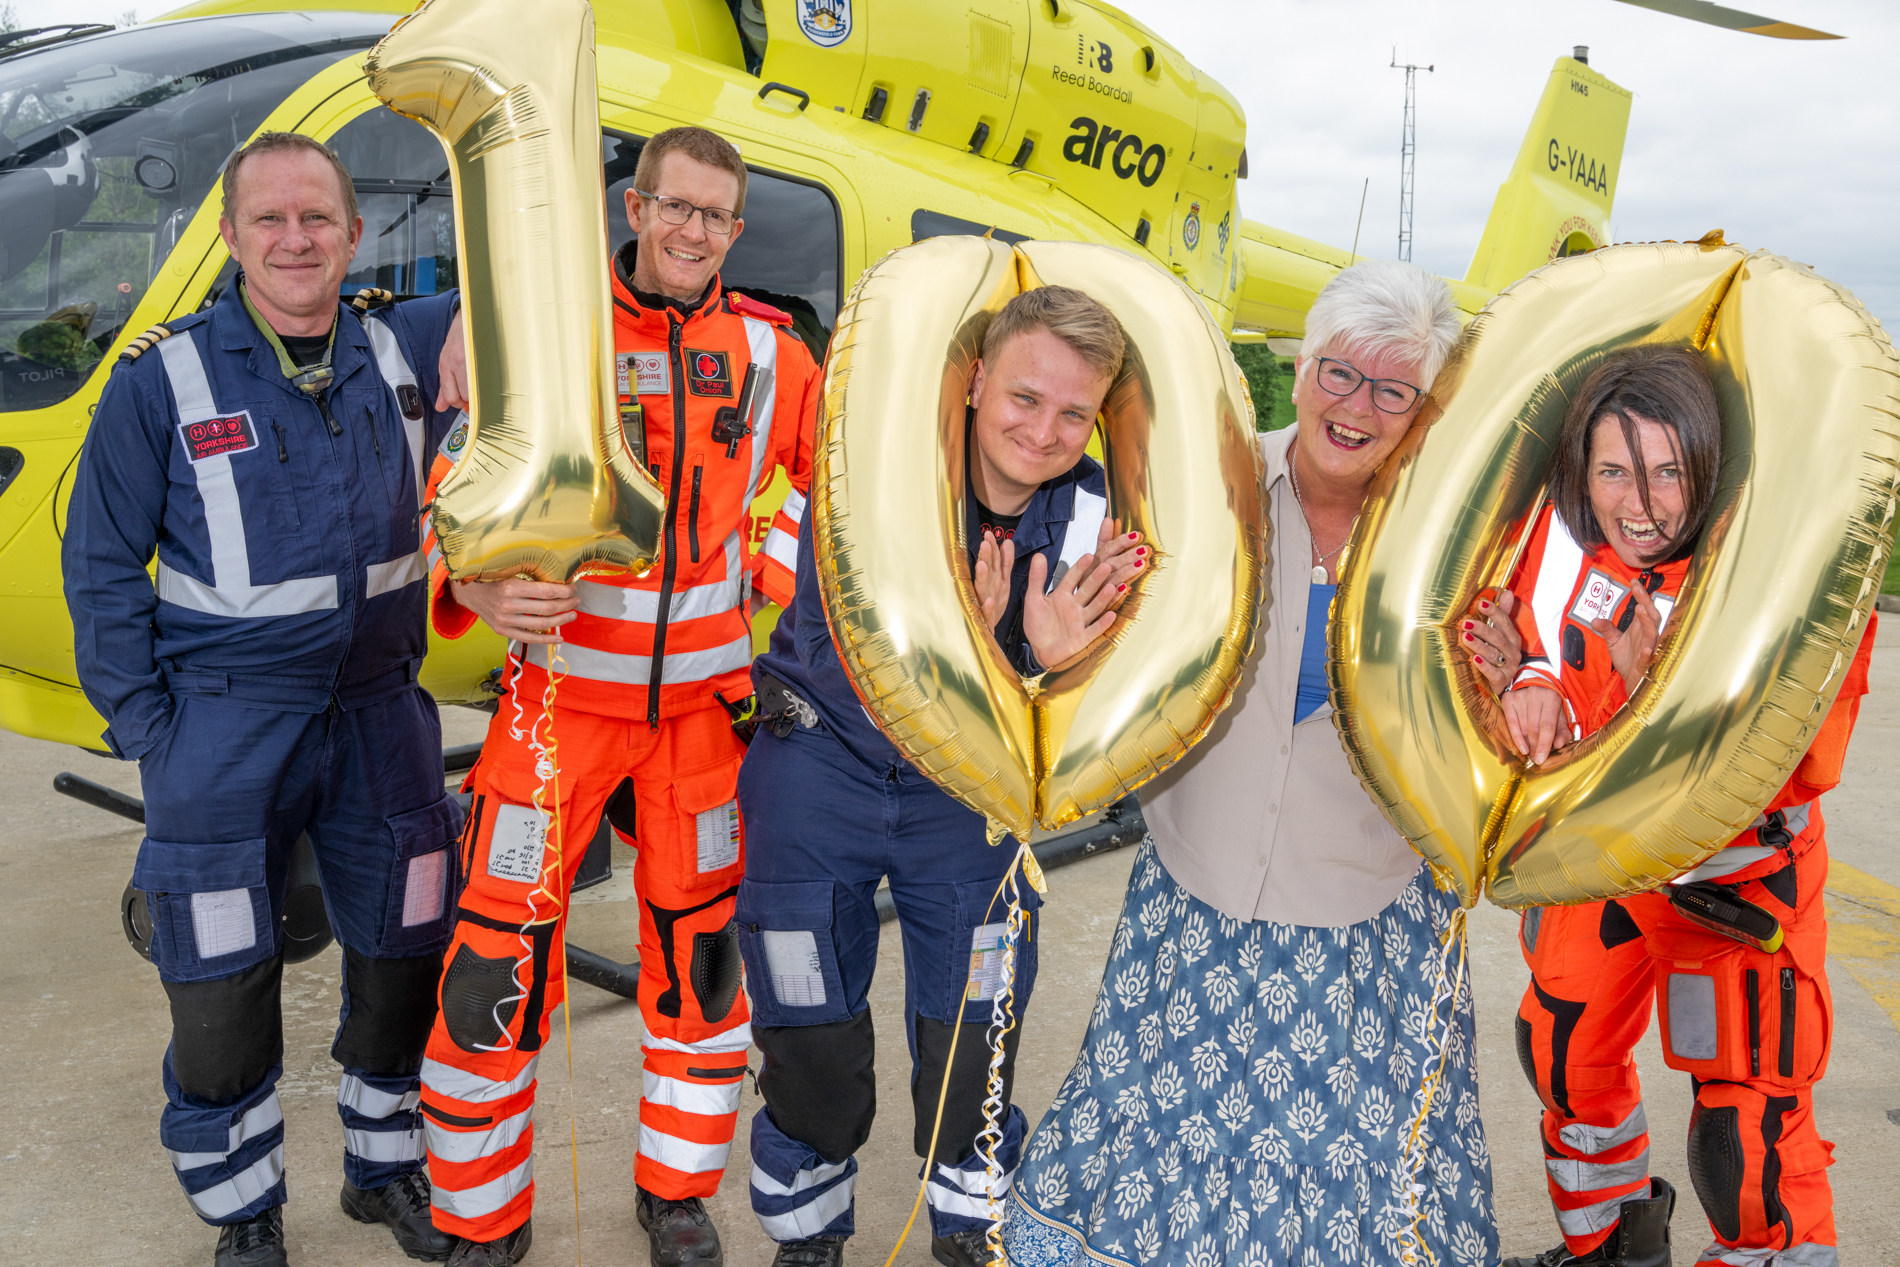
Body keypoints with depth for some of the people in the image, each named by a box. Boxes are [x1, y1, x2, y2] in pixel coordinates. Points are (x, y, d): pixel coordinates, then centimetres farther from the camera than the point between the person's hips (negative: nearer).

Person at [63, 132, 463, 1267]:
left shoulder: (402, 352, 1)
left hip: (379, 713, 4)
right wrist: (148, 731, -6)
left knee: (405, 959, 14)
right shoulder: (164, 379, -7)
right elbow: (102, 567, -2)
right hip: (225, 727, -3)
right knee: (223, 990, 5)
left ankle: (387, 1166, 37)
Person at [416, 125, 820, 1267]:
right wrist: (477, 585, -23)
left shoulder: (769, 351, 3)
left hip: (702, 701, 2)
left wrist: (784, 563, 4)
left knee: (701, 957, 12)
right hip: (561, 689, -2)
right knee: (495, 964, -2)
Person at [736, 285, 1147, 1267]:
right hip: (821, 762, -1)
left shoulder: (1093, 519, -14)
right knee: (810, 1038, 11)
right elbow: (836, 660, -25)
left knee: (971, 1036, 11)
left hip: (967, 782, 2)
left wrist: (1057, 662, -35)